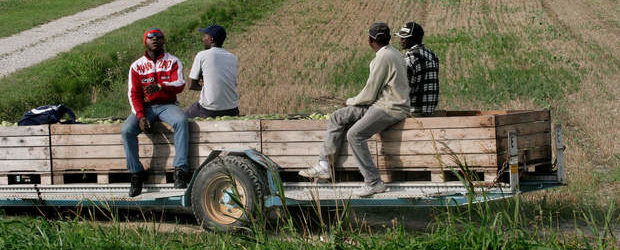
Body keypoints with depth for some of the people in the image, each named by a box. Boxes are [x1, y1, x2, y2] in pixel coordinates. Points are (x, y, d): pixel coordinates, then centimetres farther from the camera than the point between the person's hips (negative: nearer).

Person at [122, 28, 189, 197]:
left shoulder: (172, 62, 5)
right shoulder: (137, 66, 8)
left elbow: (179, 85, -11)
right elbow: (134, 94, 2)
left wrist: (160, 86, -32)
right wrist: (140, 116, -16)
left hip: (167, 105, -2)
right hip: (145, 107, 2)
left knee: (181, 121, -35)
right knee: (127, 130, -27)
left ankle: (180, 172, -37)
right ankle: (136, 174, -17)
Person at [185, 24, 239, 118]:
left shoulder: (201, 56, -5)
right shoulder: (233, 58, 9)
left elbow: (192, 85, -2)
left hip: (209, 112, -5)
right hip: (232, 112, 5)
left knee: (186, 114, 24)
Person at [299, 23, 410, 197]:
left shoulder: (383, 58, -17)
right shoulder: (391, 53, 15)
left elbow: (369, 95, -15)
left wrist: (351, 102, 3)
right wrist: (355, 103, 14)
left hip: (391, 109, -11)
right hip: (380, 104, 11)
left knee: (355, 134, -26)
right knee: (338, 117, 6)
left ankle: (374, 183, -22)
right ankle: (324, 166, 1)